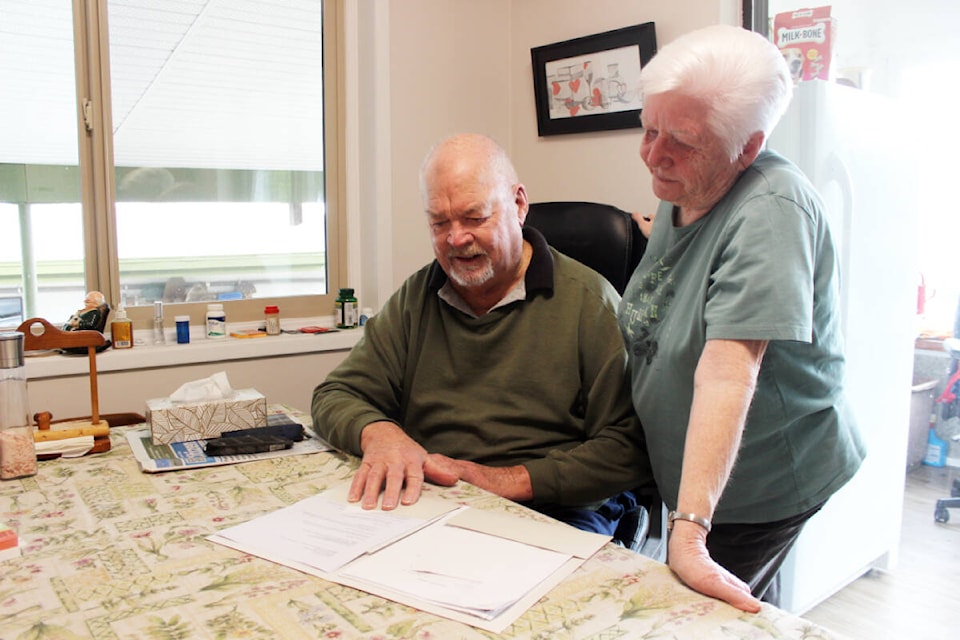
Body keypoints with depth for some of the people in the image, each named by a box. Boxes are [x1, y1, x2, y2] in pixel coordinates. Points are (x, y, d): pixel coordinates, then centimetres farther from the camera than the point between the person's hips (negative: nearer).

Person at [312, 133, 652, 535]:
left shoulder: (589, 300, -2)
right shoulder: (415, 298, 13)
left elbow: (630, 446, -6)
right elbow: (334, 397, 11)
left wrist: (509, 481, -14)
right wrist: (379, 433, -12)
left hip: (556, 517, -2)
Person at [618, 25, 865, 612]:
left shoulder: (769, 211, -27)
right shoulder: (680, 195, 1)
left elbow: (728, 369, -36)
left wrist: (690, 529, -38)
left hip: (759, 484, -8)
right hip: (688, 473, 8)